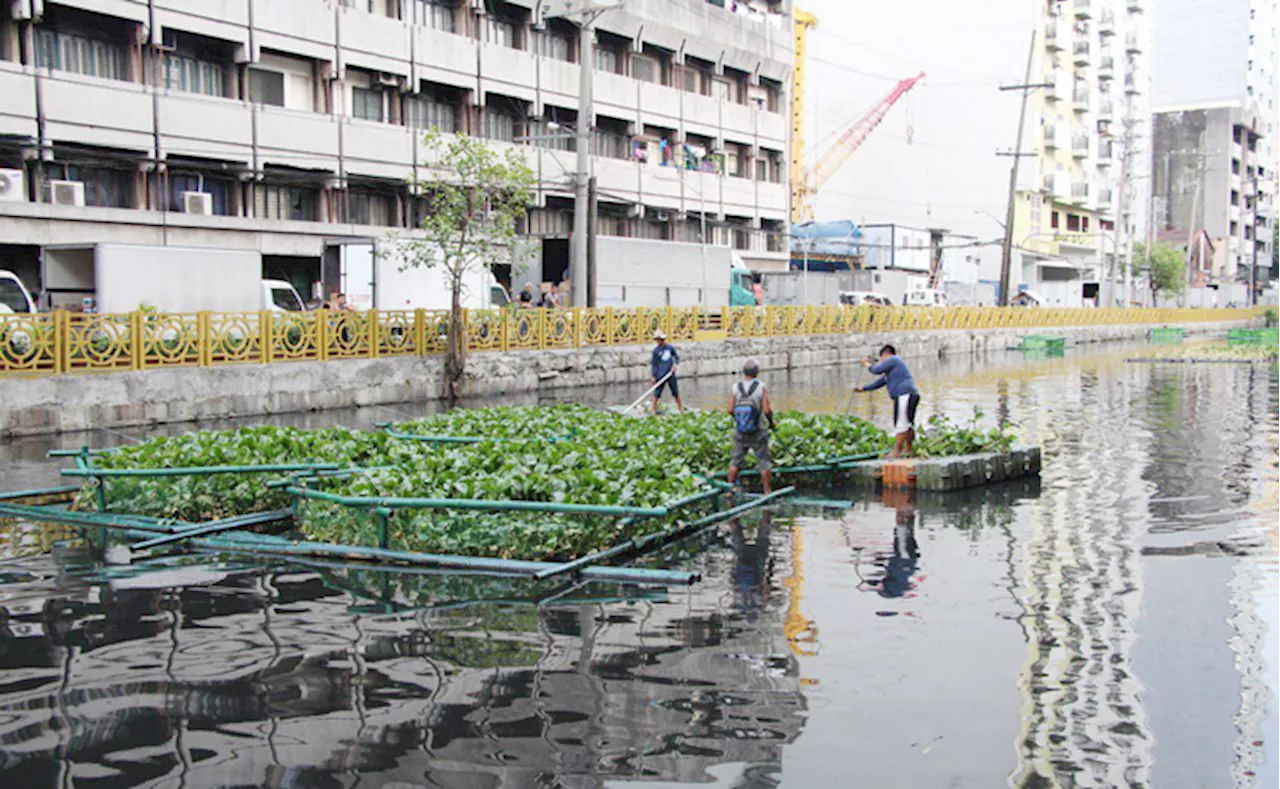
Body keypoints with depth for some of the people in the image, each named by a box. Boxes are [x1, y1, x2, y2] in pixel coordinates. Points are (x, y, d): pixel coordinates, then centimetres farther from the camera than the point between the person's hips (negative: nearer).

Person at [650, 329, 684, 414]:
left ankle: (681, 410, 18)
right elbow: (653, 364, -2)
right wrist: (653, 377, -7)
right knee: (657, 394, -4)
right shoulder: (656, 350, -4)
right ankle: (654, 410, 4)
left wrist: (675, 364, -3)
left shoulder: (670, 347, 5)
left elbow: (677, 357, 16)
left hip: (671, 374, 3)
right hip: (661, 375, -3)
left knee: (676, 393, 9)